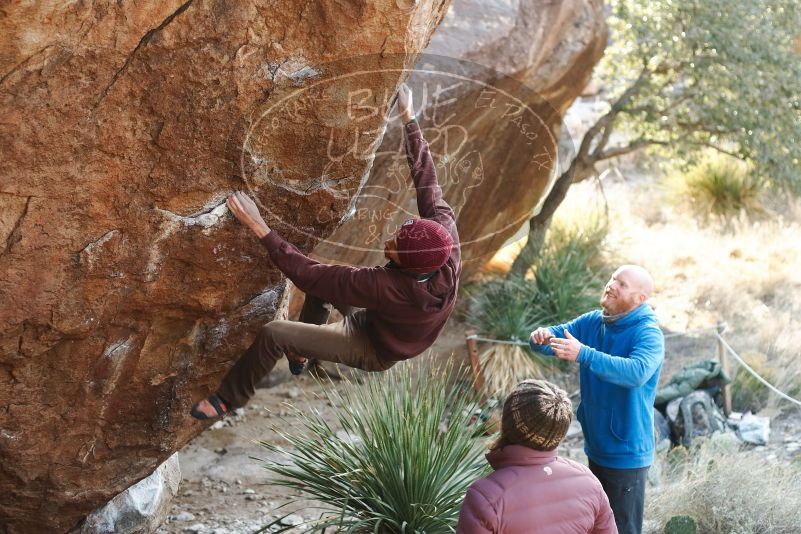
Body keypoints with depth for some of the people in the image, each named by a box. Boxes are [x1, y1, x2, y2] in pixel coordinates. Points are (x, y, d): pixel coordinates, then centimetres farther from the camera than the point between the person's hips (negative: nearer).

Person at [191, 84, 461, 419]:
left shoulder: (385, 286, -44)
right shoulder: (448, 237, -31)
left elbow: (306, 274, -39)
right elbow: (427, 181, -17)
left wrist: (260, 229, -38)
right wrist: (409, 119, -13)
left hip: (373, 350, -7)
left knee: (273, 334, -11)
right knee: (321, 279, 16)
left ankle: (228, 399, 12)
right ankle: (302, 353, 36)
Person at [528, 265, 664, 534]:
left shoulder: (648, 334, -20)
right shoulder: (593, 322, 3)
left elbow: (637, 372, -38)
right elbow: (558, 335, 4)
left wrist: (583, 355, -46)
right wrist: (542, 337, -22)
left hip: (626, 453, -7)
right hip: (596, 447, 7)